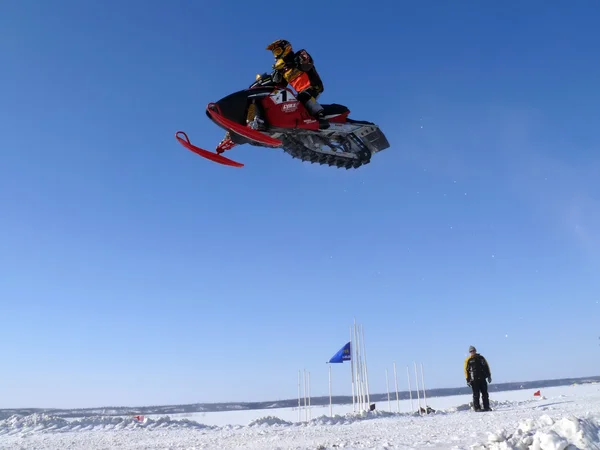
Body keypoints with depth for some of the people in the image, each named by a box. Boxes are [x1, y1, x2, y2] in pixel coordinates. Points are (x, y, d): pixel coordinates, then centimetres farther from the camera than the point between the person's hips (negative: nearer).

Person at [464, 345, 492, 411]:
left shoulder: (481, 358, 10)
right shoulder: (468, 360, 1)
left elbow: (486, 367, 14)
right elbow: (466, 370, 0)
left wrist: (489, 376, 8)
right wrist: (468, 380, -5)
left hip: (482, 379, 3)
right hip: (474, 380, -3)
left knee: (485, 394, 4)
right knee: (476, 395, -2)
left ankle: (486, 407, 11)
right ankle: (477, 408, 3)